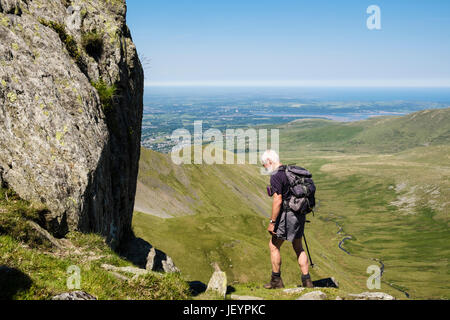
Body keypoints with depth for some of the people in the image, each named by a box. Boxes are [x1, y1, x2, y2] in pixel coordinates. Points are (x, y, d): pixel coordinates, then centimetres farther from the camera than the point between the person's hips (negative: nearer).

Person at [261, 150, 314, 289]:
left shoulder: (276, 176, -14)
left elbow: (278, 201, -20)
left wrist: (272, 222, -17)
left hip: (287, 214, -8)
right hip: (300, 214, 8)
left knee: (274, 245, 7)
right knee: (298, 247, 16)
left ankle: (276, 280, 12)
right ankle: (306, 280, 13)